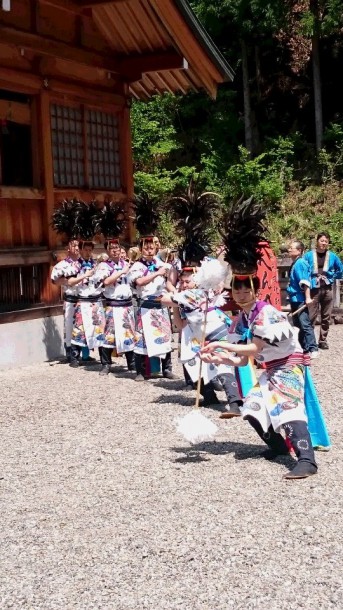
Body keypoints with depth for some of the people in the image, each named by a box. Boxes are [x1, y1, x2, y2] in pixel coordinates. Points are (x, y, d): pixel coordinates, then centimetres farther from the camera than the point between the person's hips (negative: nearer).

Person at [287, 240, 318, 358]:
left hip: (300, 299, -10)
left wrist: (307, 297, -25)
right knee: (297, 325, 13)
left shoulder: (300, 263, -14)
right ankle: (302, 347, 20)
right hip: (294, 299, 10)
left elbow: (305, 282, -20)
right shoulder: (294, 264, 13)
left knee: (305, 324, -11)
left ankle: (313, 349, -9)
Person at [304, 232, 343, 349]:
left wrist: (332, 277, 9)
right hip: (314, 289, -2)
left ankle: (323, 340, 16)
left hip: (327, 290, 3)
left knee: (326, 317, 7)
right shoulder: (309, 255, 0)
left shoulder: (332, 256, 5)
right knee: (311, 317, -7)